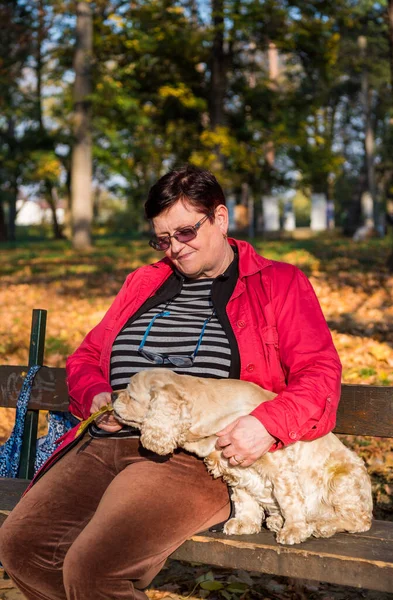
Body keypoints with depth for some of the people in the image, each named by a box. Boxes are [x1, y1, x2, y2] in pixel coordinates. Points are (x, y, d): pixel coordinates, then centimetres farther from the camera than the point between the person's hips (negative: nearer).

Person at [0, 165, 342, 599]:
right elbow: (86, 356, 29)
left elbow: (320, 375, 0)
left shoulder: (279, 284, 10)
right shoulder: (143, 284, 25)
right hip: (100, 446, 6)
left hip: (195, 457, -6)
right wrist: (96, 397, 4)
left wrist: (268, 425, -19)